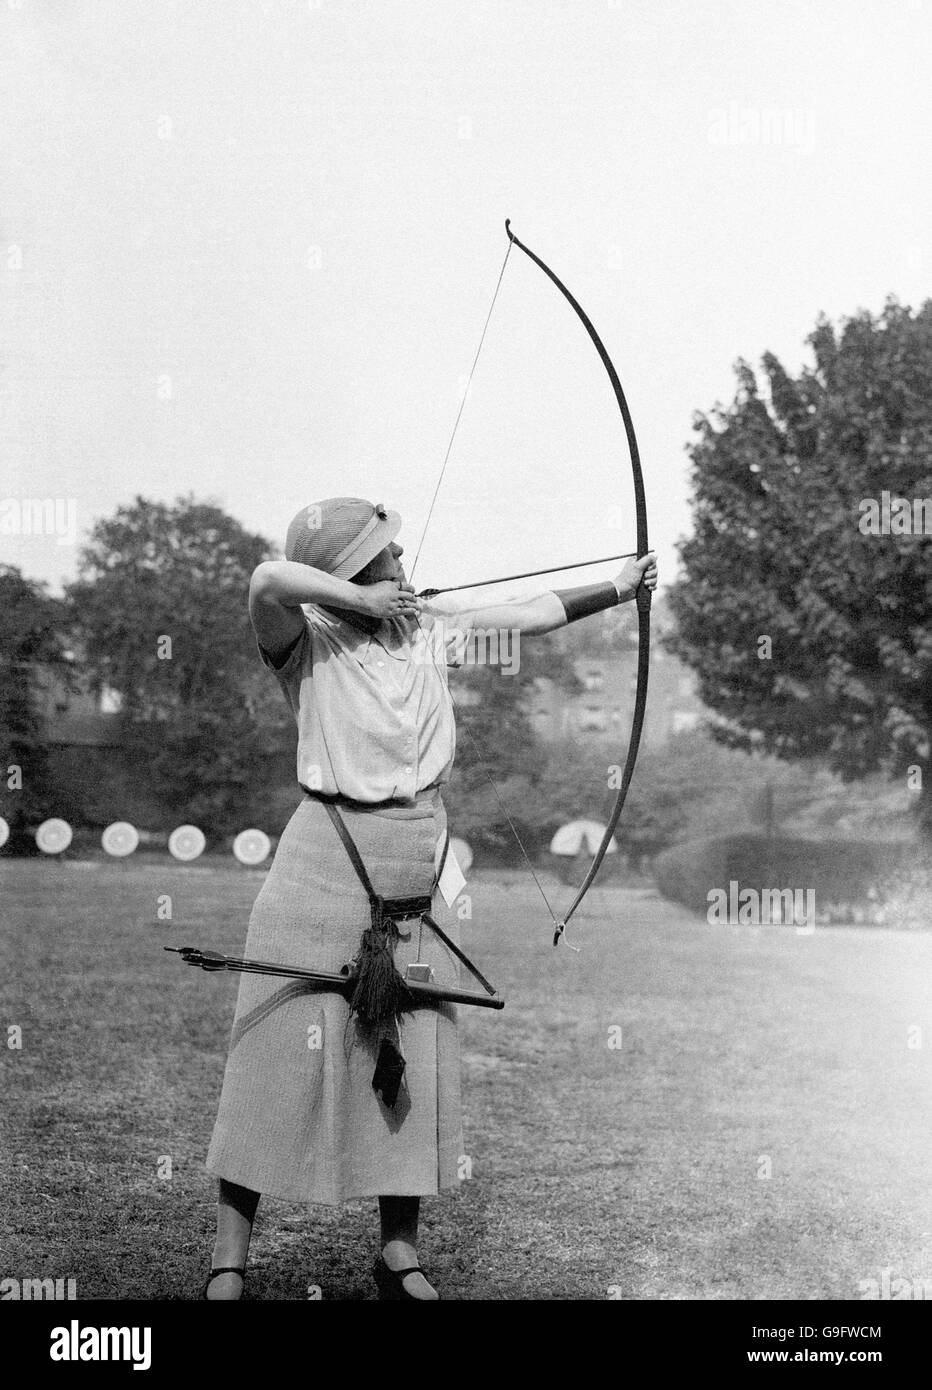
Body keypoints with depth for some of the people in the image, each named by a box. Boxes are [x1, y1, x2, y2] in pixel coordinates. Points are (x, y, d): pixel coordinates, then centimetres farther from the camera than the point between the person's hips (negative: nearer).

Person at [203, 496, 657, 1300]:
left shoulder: (430, 626, 9)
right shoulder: (309, 639, -8)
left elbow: (534, 614, 19)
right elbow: (268, 581, -29)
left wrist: (620, 588, 21)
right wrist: (363, 601, -18)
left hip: (415, 873, 6)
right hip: (326, 867, -6)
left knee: (416, 1062, 7)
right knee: (283, 1057, -3)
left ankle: (400, 1255, 20)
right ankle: (229, 1262, 8)